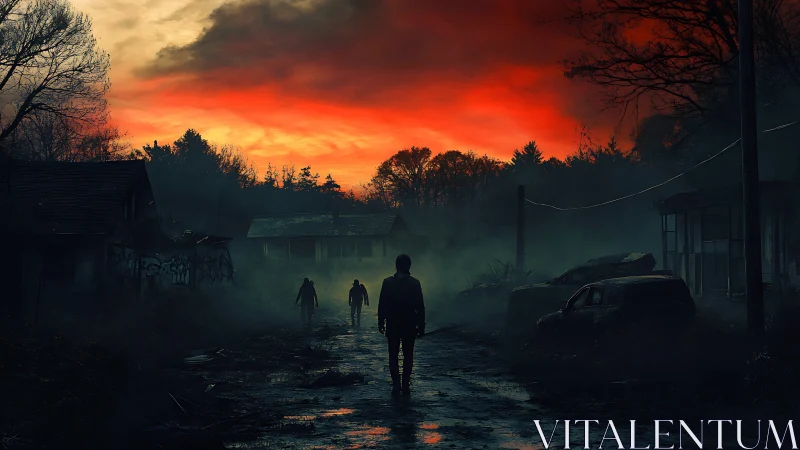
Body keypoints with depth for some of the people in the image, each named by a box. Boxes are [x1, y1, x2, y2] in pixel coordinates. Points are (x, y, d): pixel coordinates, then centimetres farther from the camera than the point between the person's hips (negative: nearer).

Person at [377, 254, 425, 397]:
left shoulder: (387, 282, -4)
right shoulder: (414, 283, -4)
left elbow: (382, 304, -3)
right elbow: (420, 306, -3)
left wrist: (381, 323, 5)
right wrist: (421, 326, 3)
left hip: (392, 325, 0)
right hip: (409, 325, 0)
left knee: (393, 355, 6)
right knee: (408, 356, 10)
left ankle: (396, 384, -7)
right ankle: (406, 386, 9)